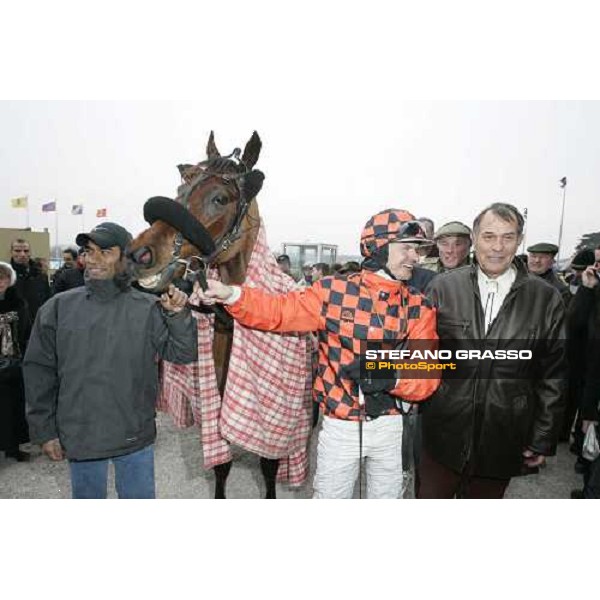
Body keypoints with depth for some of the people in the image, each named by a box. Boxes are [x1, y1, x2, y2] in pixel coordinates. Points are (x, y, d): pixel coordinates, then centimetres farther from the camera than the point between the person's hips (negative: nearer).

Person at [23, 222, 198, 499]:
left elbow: (183, 354, -8)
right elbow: (39, 370, 2)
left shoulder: (148, 308, -8)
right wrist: (44, 430, 2)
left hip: (135, 436, -1)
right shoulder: (59, 307, -3)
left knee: (140, 497, 17)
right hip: (79, 437, 1)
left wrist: (178, 315, -24)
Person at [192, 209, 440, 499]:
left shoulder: (418, 307, -4)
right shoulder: (334, 291, -11)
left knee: (386, 495, 24)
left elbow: (428, 378, -9)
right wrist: (229, 294, -26)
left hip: (391, 427, 3)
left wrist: (391, 377, -28)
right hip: (340, 425, -3)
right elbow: (278, 311, -11)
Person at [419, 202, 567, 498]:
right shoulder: (442, 287, -5)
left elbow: (553, 376, 0)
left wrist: (543, 440, 2)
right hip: (443, 436, 0)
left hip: (502, 443, 1)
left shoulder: (546, 299, -4)